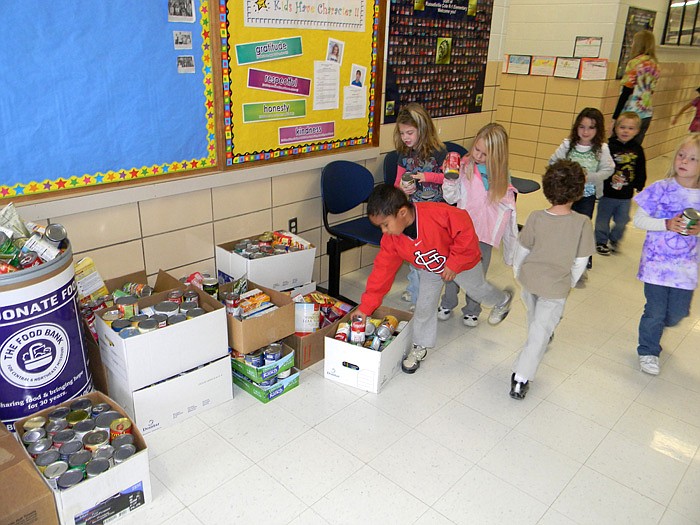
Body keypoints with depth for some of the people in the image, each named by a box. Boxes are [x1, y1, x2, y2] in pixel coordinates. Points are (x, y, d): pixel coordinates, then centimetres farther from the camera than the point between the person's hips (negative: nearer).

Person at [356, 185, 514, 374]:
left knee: (478, 290, 21)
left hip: (463, 260, -3)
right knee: (424, 307, 2)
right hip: (430, 270, 4)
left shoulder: (436, 213, -43)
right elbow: (382, 271, -18)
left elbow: (465, 229, -33)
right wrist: (365, 307, -17)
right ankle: (420, 347, 26)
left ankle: (502, 300, 56)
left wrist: (453, 263, -31)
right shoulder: (391, 240, -24)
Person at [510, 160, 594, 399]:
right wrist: (570, 283, 7)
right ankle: (520, 379, 5)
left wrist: (517, 270, 14)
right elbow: (580, 262, -11)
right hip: (556, 287, -3)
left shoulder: (536, 217, -17)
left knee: (534, 316, 30)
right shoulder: (582, 223, -20)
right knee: (541, 330, 7)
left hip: (529, 278, 3)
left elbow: (522, 249, -5)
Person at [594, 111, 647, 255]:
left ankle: (614, 239, 38)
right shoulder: (609, 147, -13)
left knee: (622, 221, 15)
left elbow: (641, 171, 9)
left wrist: (639, 186, 7)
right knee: (603, 219, 11)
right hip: (607, 193, -4)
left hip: (626, 195, 4)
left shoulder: (637, 149, 1)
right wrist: (610, 177, -30)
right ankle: (601, 242, 29)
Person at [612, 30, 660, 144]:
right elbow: (650, 91, 16)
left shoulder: (635, 63, -10)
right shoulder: (655, 65, 11)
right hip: (646, 115, 7)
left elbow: (626, 92, -14)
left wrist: (615, 117, -13)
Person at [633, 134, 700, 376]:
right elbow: (638, 219, -9)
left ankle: (655, 327, 48)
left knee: (678, 312, 13)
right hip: (656, 263, -3)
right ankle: (648, 351, 28)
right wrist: (667, 224, -22)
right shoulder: (661, 188, -10)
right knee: (655, 311, 4)